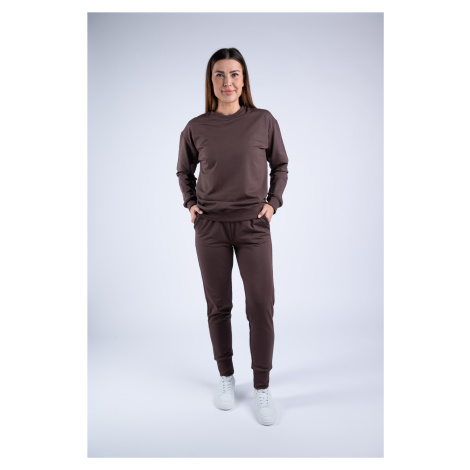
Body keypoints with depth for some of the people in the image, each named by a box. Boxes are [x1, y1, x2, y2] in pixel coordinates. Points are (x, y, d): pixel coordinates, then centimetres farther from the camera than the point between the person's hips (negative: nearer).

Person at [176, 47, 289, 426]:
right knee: (218, 306, 8)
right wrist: (190, 202, 4)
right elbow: (184, 171, 17)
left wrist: (273, 202, 0)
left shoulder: (264, 121, 0)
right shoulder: (196, 128, 2)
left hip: (253, 225, -1)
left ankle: (262, 387, 13)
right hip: (210, 226, 1)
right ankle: (226, 377, 27)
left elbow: (280, 166, 12)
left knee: (262, 306, -5)